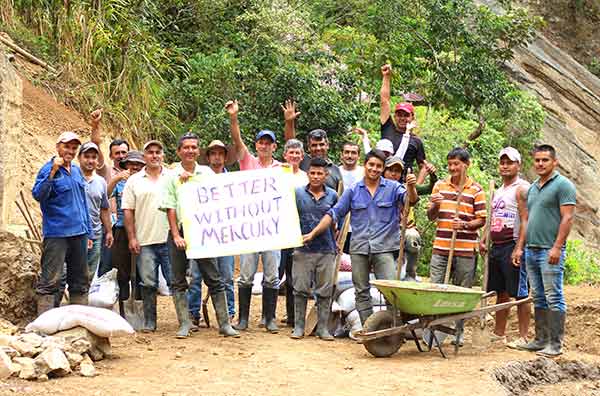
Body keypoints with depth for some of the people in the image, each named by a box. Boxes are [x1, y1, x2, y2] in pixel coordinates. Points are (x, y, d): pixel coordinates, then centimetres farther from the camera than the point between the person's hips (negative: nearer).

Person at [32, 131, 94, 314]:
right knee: (50, 280, -8)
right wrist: (53, 171, -28)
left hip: (79, 233, 7)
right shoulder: (48, 169, -6)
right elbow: (38, 195, -21)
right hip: (57, 235, -7)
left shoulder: (77, 171, 14)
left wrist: (88, 232, 17)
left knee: (80, 281, 13)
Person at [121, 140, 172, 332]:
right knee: (148, 283, 4)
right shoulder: (134, 181, 8)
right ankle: (149, 322, 13)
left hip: (169, 239, 0)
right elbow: (128, 210, 5)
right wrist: (131, 237, -1)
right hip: (144, 242, 1)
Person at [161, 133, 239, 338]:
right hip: (180, 231, 0)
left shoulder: (207, 173, 7)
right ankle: (185, 324, 11)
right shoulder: (172, 176, 3)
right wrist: (176, 235, -10)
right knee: (178, 282, 3)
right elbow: (170, 208, -1)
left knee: (214, 280, 1)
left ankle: (224, 323, 6)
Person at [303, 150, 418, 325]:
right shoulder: (353, 191, 8)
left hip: (383, 248, -2)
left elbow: (410, 200, -12)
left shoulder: (392, 188, 4)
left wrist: (411, 187, -35)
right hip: (358, 249, 3)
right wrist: (313, 234, 1)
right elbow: (333, 214, 8)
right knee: (362, 292, 7)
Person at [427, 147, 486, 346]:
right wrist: (435, 206, -10)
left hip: (465, 250, -2)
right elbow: (431, 216, 12)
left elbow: (481, 219, 1)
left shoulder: (476, 190, 3)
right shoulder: (440, 186, 11)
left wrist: (465, 225, -17)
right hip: (441, 248, 2)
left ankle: (458, 332, 17)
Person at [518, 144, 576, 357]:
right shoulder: (533, 187, 18)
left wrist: (557, 247, -19)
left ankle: (555, 344, -2)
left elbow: (567, 218, -12)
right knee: (538, 297, 12)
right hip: (531, 249, 8)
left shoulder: (563, 185, -5)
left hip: (550, 251, -8)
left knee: (554, 298, -5)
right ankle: (541, 339, 18)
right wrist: (519, 247, 15)